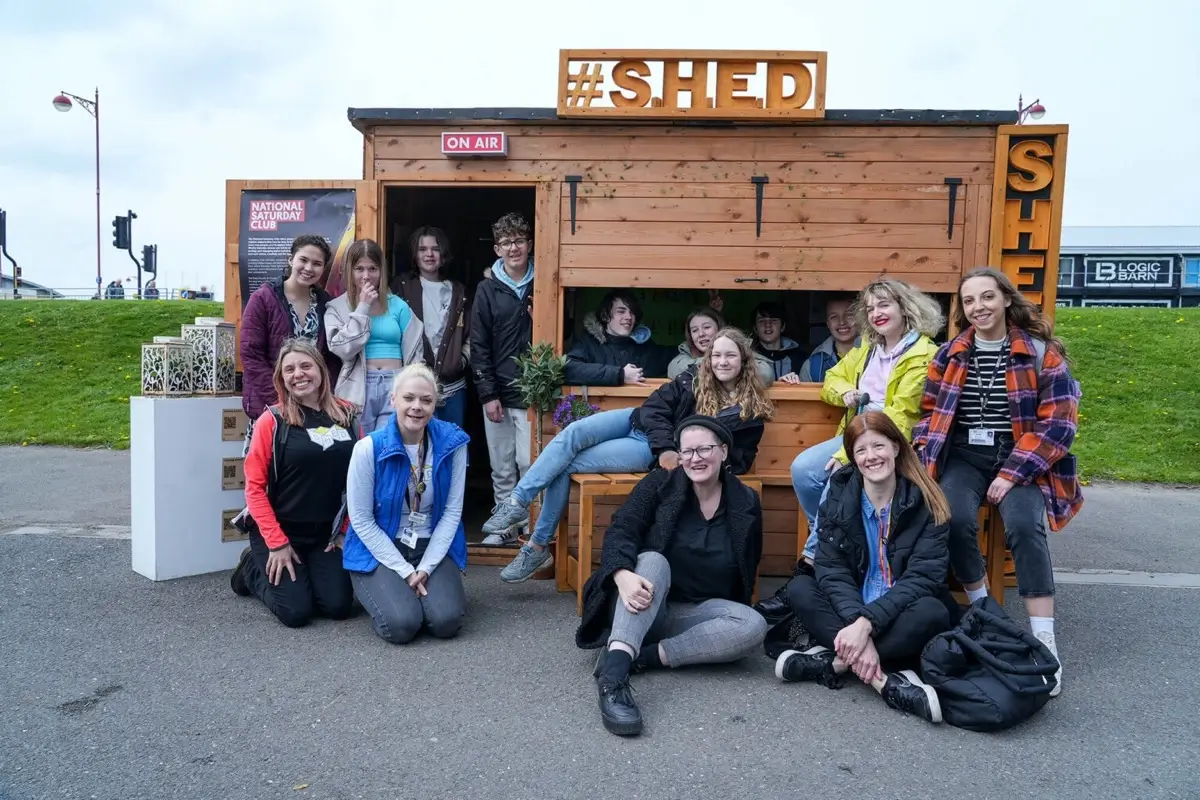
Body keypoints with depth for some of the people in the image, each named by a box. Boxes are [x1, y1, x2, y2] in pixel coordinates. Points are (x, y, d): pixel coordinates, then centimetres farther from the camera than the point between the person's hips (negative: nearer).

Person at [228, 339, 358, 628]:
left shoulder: (346, 414, 0)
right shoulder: (272, 420, -11)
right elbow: (255, 487, -10)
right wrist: (276, 543, -13)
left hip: (326, 532, 3)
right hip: (279, 531, -3)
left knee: (339, 606, -8)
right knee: (296, 611, -11)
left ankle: (303, 575, 23)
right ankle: (253, 569, 19)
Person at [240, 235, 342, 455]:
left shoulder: (326, 303, 8)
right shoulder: (263, 298, -3)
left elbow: (333, 358, 10)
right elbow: (250, 355, -7)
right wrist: (279, 399, -14)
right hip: (270, 406, -3)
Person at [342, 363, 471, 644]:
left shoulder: (452, 442, -9)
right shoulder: (368, 448, -15)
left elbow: (452, 511, -5)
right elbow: (361, 520, -11)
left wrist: (426, 567, -13)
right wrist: (405, 570, -14)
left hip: (433, 547, 2)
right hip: (379, 549, -2)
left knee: (447, 621, -20)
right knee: (401, 625, -23)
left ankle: (417, 590, 14)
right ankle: (384, 591, 12)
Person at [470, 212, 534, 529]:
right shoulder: (487, 289, 4)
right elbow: (479, 346, 1)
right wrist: (487, 394, -6)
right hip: (498, 393, 1)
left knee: (530, 465, -4)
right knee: (502, 469, 8)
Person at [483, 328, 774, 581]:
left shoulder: (750, 410, -3)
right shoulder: (693, 380, 3)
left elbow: (740, 460, -1)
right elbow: (654, 408, -3)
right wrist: (666, 448, -19)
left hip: (652, 453, -4)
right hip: (638, 423, 4)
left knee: (567, 465, -18)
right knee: (573, 432, -23)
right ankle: (518, 503, -18)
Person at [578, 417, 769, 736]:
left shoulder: (747, 503, 4)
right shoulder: (660, 484, -2)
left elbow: (748, 569, 12)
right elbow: (621, 530, -15)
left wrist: (734, 619, 0)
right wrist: (623, 574, -36)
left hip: (695, 614, 3)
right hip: (643, 608, -2)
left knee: (753, 626, -26)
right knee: (654, 560, -34)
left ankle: (643, 656, -28)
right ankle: (613, 669, -51)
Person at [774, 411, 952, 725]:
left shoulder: (925, 503, -10)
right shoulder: (839, 497, -4)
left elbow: (922, 577, -18)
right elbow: (831, 570, -13)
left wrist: (866, 623, -30)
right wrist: (854, 625, -31)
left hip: (900, 614, -2)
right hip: (849, 609, 2)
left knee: (932, 613, -33)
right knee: (799, 588, -22)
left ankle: (834, 659, -24)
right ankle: (884, 678, -31)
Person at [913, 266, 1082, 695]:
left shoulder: (1041, 352, -2)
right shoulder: (949, 354, 8)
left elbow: (1059, 422, -7)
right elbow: (929, 411, 11)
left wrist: (1013, 473, -16)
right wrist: (924, 460, -6)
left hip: (1021, 458, -2)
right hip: (963, 456, 2)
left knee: (1024, 525, -29)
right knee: (955, 518, -27)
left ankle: (1044, 641, -20)